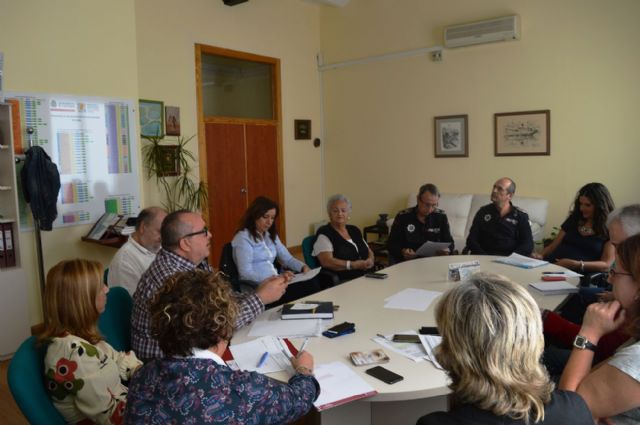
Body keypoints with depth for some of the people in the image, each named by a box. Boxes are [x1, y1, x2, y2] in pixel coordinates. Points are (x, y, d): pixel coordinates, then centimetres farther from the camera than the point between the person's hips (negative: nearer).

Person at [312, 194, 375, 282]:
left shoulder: (354, 230, 18)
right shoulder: (324, 233, -2)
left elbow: (369, 252, 24)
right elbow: (326, 261, -14)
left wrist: (370, 260, 0)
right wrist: (353, 265, -20)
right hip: (341, 282, -7)